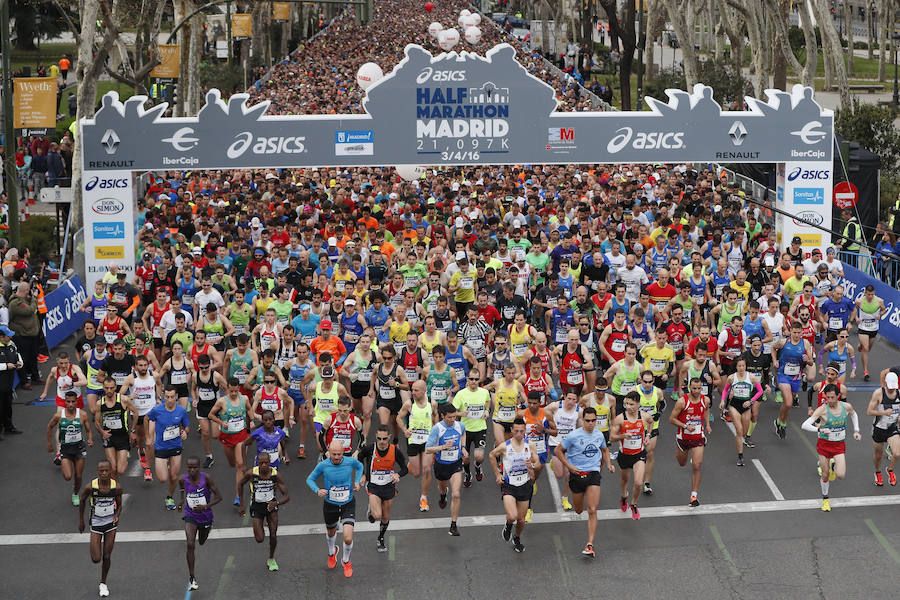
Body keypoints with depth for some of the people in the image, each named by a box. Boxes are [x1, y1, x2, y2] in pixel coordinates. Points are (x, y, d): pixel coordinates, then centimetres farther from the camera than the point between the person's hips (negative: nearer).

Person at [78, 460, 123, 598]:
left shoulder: (117, 487, -14)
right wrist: (81, 521, 8)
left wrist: (117, 516, -19)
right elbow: (82, 501, 1)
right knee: (96, 559, -4)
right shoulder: (90, 487, -18)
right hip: (96, 524, -1)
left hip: (111, 523, 1)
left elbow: (119, 505, 2)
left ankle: (103, 583, 27)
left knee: (107, 557, 5)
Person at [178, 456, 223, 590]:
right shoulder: (183, 480, -14)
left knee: (201, 542, 23)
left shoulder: (206, 478, -22)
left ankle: (208, 528, 62)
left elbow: (219, 497, -18)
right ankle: (191, 578, -10)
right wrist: (182, 500, 3)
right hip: (190, 517, 0)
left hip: (205, 516, 0)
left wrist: (205, 506, -31)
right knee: (190, 545, -18)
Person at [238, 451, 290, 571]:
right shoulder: (251, 473, -23)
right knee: (259, 539, -5)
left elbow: (287, 497, -19)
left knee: (273, 536, 0)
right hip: (256, 507, -1)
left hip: (271, 505, 1)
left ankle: (271, 560, 27)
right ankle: (259, 529, 33)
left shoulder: (275, 474, -22)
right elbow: (240, 484, -1)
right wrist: (241, 504, 3)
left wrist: (276, 503, -40)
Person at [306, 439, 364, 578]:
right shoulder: (323, 465, -18)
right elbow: (310, 479, -2)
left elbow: (360, 466, 10)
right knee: (331, 532, 25)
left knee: (348, 538, -12)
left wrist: (357, 481, -5)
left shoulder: (350, 461, -15)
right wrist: (317, 491, -21)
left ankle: (346, 561, 21)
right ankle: (332, 552, 61)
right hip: (330, 505, 1)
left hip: (348, 504, -1)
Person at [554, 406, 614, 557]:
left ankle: (590, 545, -12)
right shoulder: (574, 435, -10)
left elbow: (605, 449, 24)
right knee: (578, 511, 14)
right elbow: (558, 450, -2)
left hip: (593, 474, 1)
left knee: (592, 511, -12)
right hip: (577, 475, -1)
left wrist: (608, 464, 9)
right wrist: (569, 466, -11)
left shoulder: (599, 435, 3)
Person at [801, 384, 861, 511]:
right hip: (824, 444, -2)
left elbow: (853, 415, 20)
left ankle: (834, 466, 24)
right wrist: (820, 429, -40)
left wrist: (856, 431, 12)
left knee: (840, 475, -12)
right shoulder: (822, 410, -18)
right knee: (825, 475, 5)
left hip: (839, 445, 2)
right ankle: (825, 498, 30)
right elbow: (805, 425, -26)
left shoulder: (847, 406, -7)